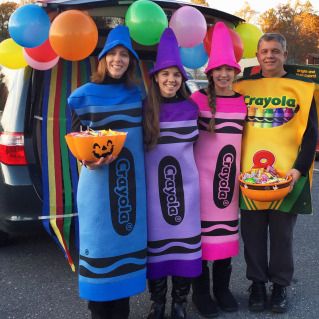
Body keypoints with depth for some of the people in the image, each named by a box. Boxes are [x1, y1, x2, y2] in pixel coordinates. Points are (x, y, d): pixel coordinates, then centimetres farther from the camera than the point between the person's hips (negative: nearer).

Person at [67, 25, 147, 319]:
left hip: (131, 178, 4)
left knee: (128, 236, 8)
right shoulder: (84, 95, -1)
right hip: (97, 179, -3)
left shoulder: (137, 94, 9)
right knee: (99, 240, 1)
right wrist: (88, 160, -17)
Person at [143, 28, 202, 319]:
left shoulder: (190, 108, 3)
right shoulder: (144, 109, -3)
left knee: (184, 242, 6)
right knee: (156, 241, 7)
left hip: (185, 183, 2)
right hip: (153, 184, -1)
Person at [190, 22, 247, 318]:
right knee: (202, 231, 3)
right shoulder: (198, 99, -5)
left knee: (226, 231, 11)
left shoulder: (242, 101, 7)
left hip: (230, 175, 4)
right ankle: (201, 291, 18)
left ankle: (222, 288, 27)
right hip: (202, 175, -4)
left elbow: (246, 138, 14)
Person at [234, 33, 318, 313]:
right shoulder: (243, 87, 7)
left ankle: (280, 285, 25)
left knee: (282, 234, 9)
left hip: (287, 176, -1)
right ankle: (257, 283, 25)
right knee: (253, 233, 9)